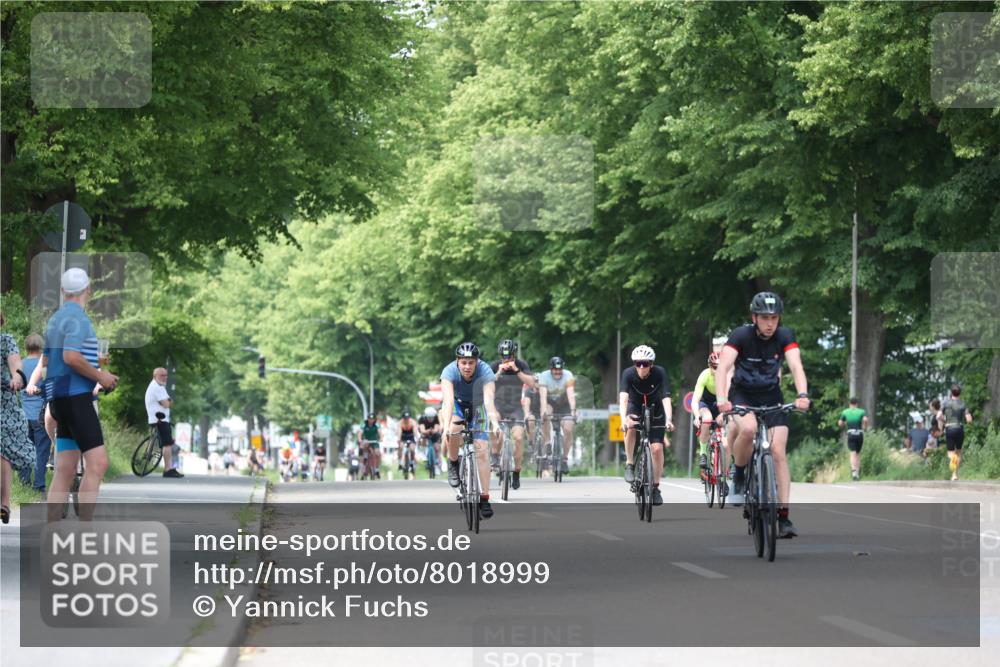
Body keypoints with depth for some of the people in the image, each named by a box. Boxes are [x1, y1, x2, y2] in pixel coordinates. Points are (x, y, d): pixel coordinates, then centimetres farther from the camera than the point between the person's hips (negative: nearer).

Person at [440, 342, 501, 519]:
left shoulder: (485, 372, -31)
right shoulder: (450, 371, -31)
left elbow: (489, 399, -43)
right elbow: (448, 400, -43)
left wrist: (494, 422, -59)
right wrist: (446, 425, -56)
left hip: (476, 406, 0)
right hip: (456, 403, 0)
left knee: (481, 453, -11)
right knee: (455, 429, -35)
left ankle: (484, 499, -7)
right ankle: (453, 464, -8)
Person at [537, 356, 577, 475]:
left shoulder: (568, 376, -24)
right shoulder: (544, 377, -25)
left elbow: (571, 394, -35)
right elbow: (543, 395, -35)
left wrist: (573, 410, -49)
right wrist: (544, 411, -50)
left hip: (564, 404, 0)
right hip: (550, 403, 0)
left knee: (568, 430, -15)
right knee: (545, 416, -34)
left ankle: (564, 459, 0)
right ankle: (548, 444, -23)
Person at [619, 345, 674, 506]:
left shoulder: (659, 373, -27)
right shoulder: (628, 374, -27)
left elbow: (666, 398, -34)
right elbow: (623, 398, -38)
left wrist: (669, 419, -50)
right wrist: (624, 418, -55)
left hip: (655, 410, 0)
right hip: (635, 408, 0)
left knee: (657, 448, -11)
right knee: (630, 428, -34)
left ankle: (655, 487, 5)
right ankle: (630, 465, -14)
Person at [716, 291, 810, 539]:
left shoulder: (785, 336, -12)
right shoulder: (741, 335, -18)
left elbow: (796, 365, -24)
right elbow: (723, 366, -28)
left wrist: (802, 394, -43)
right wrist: (721, 399, -45)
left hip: (771, 397, 2)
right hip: (742, 395, -2)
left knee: (778, 451, -11)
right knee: (748, 429, -34)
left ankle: (784, 516, -7)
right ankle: (738, 475, -6)